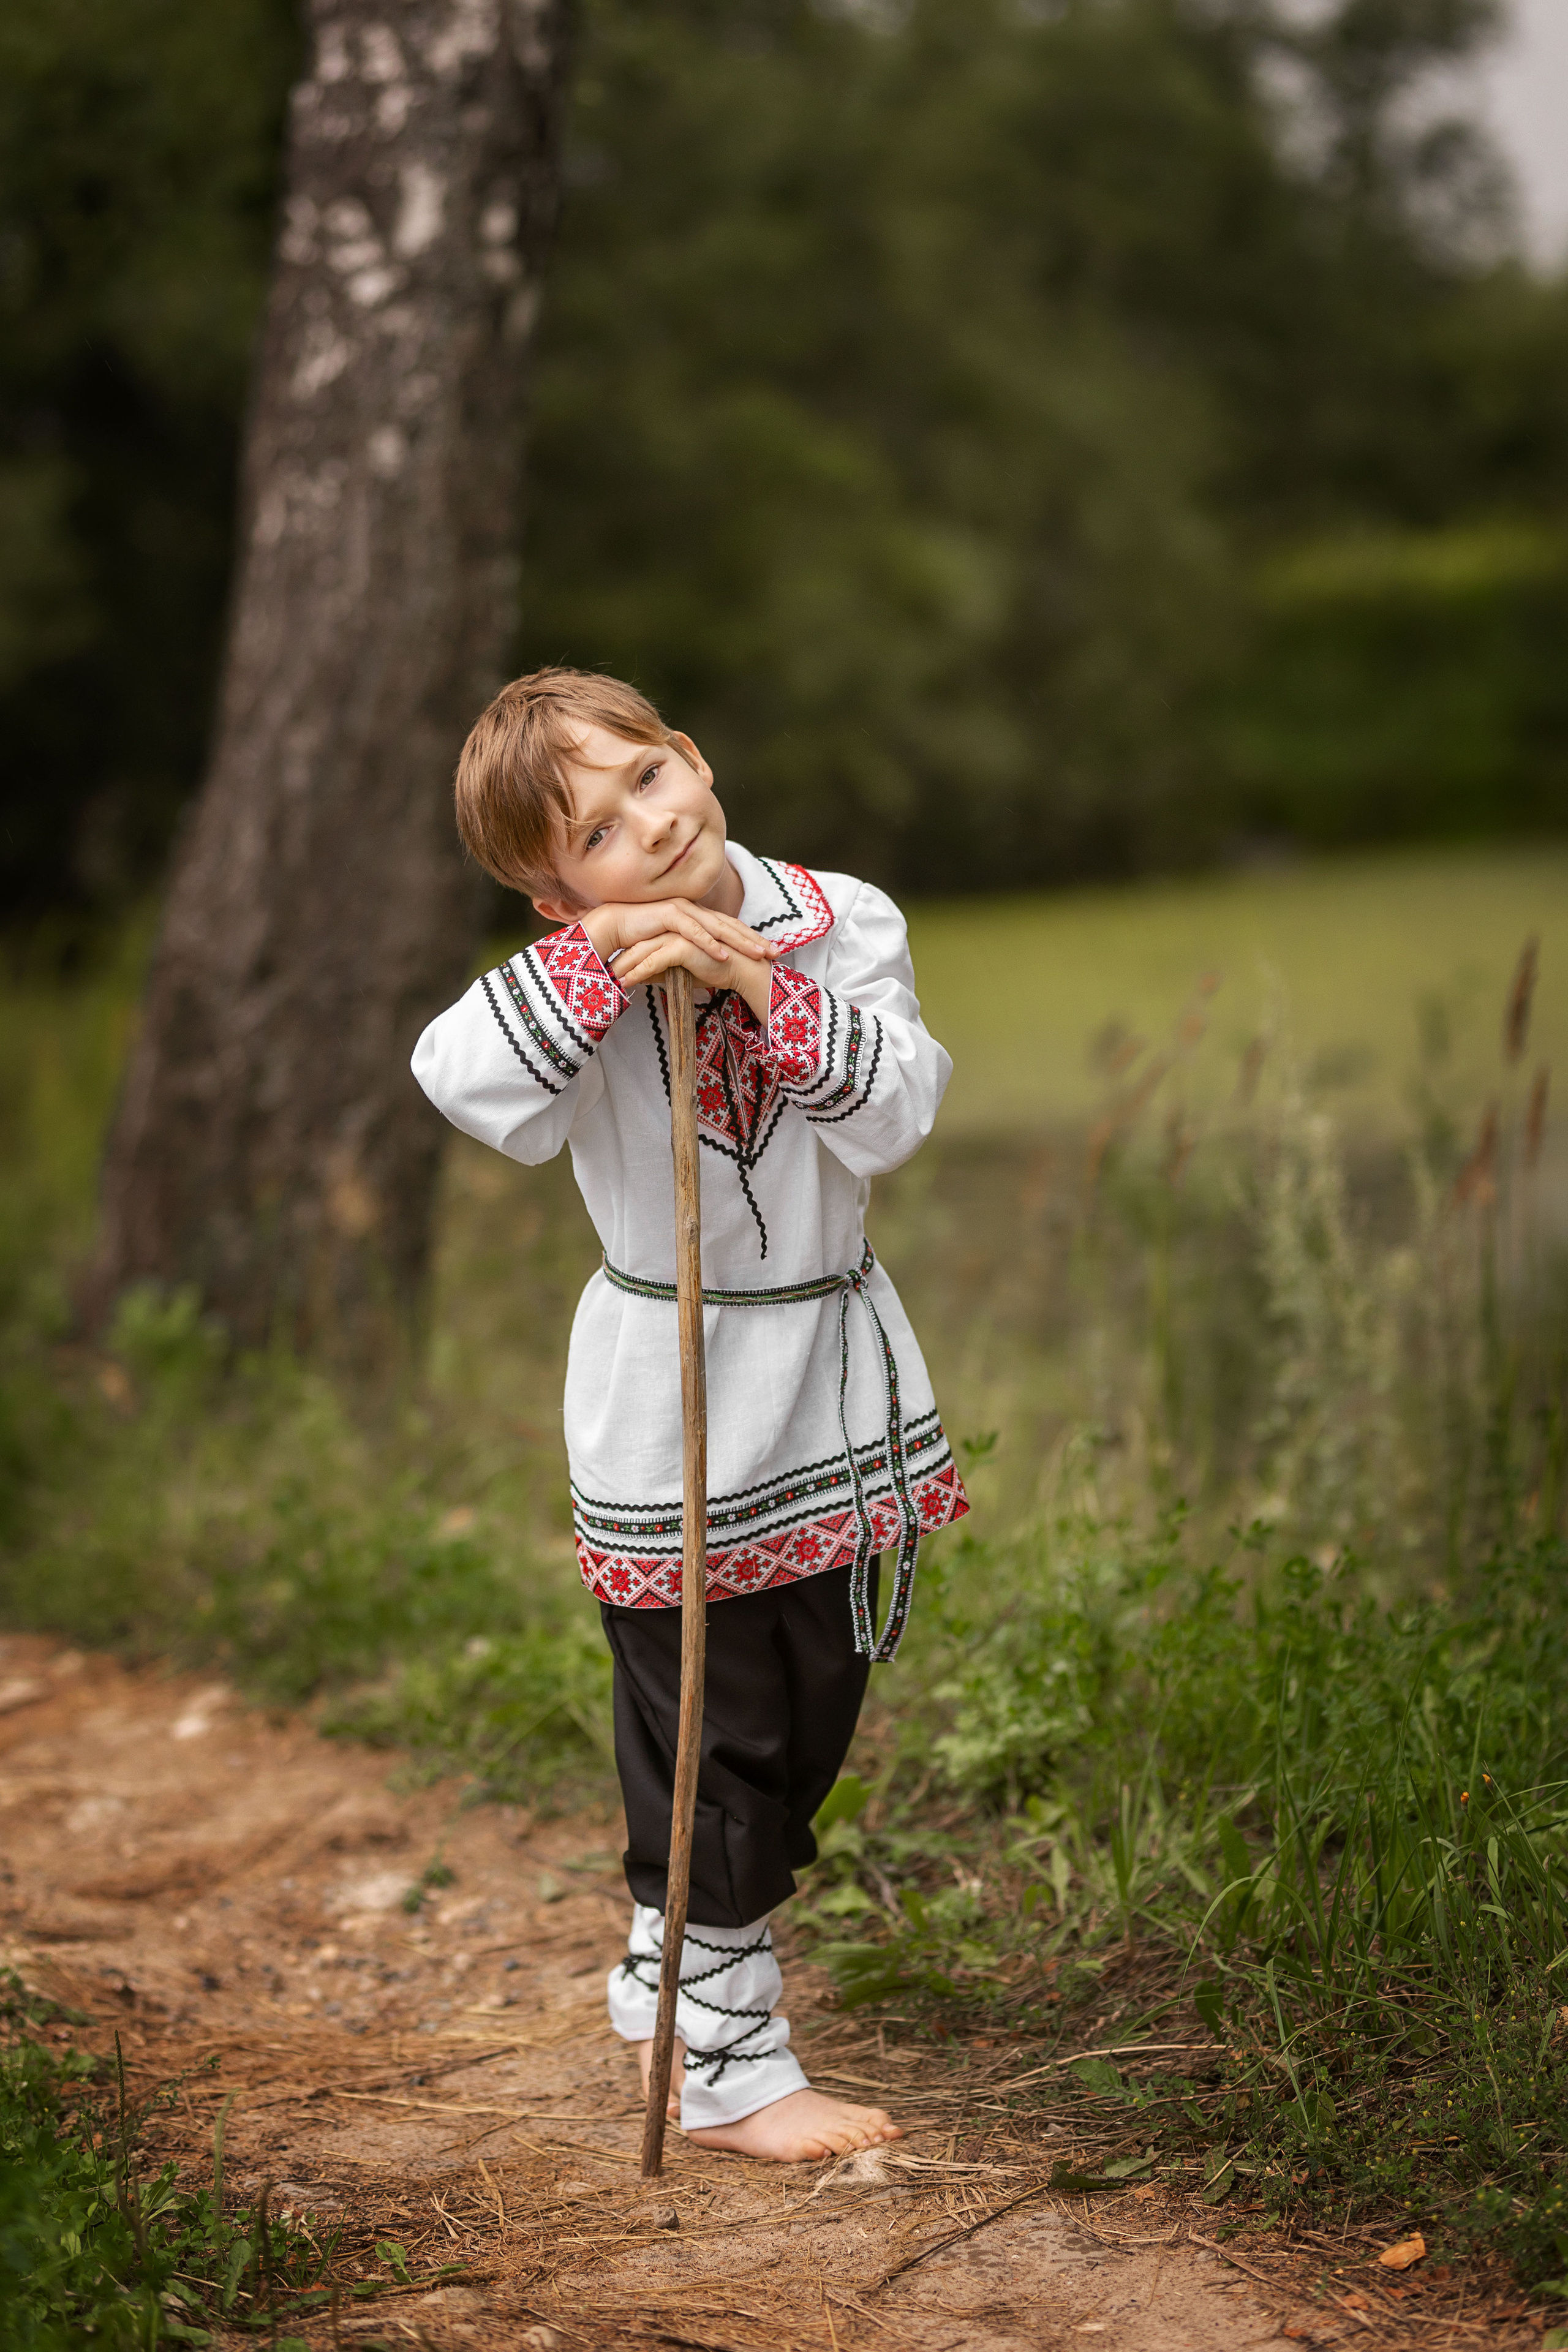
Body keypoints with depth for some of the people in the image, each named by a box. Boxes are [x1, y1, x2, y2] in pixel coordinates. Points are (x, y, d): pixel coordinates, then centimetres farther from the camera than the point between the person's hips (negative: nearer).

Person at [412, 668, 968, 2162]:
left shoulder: (845, 925, -3)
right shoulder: (586, 982, -12)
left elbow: (891, 1120, -16)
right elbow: (464, 1087, -32)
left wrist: (765, 988, -25)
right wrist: (602, 954, -37)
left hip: (836, 1375, 5)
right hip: (671, 1405, -5)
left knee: (811, 1711, 18)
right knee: (710, 1738, 1)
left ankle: (666, 1973, 38)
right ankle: (724, 2064, 15)